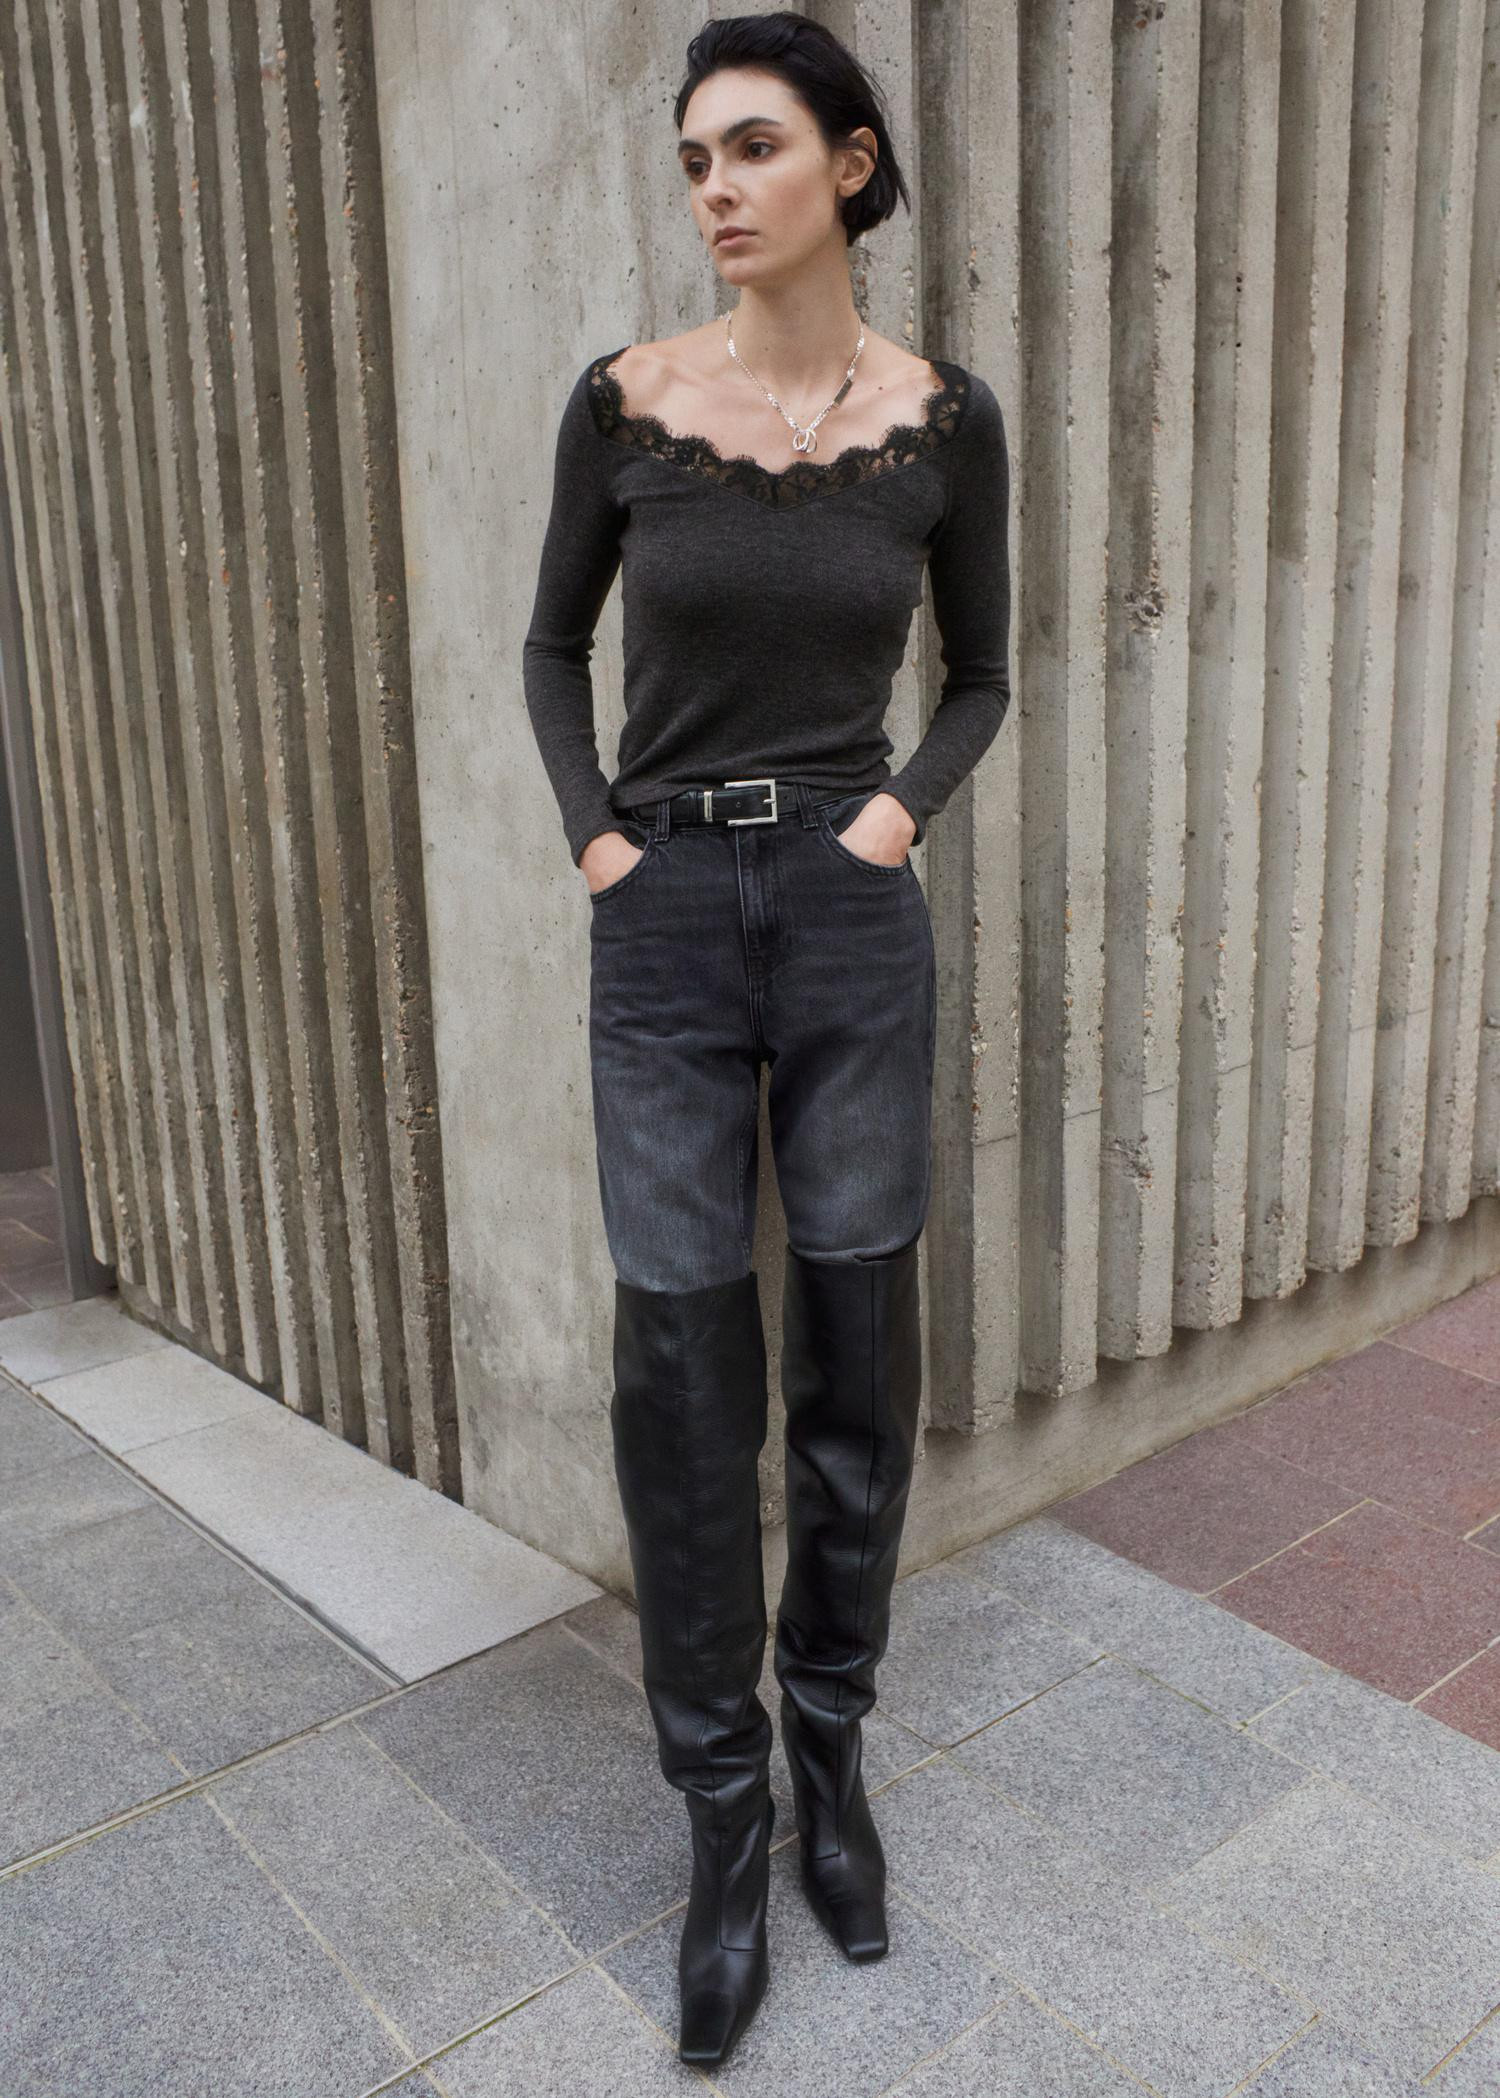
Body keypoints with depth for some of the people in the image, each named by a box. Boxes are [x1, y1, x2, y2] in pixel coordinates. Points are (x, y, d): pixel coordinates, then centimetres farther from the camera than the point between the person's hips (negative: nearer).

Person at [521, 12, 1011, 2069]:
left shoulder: (943, 417, 2)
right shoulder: (624, 400, 1)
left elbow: (981, 677, 12)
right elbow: (554, 642, 12)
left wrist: (905, 806, -5)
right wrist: (593, 832, -1)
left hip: (855, 918, 1)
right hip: (667, 922, 0)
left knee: (855, 1357, 7)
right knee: (684, 1370, 1)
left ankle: (832, 1747, 30)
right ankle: (725, 1807, 20)